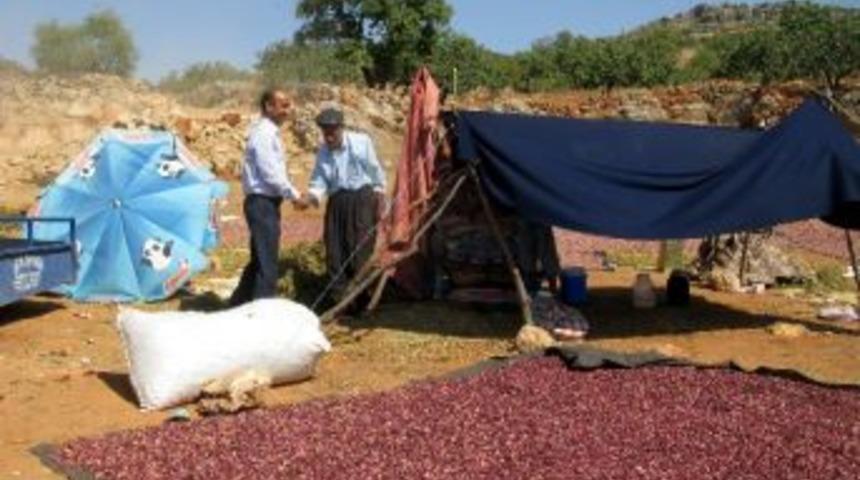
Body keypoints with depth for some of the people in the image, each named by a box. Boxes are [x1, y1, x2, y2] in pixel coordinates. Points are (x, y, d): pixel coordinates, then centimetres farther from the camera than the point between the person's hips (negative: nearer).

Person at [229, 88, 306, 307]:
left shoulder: (270, 132, 16)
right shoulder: (264, 133, -15)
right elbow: (270, 173, -21)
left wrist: (292, 194, 12)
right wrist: (294, 195, -14)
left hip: (266, 202, 10)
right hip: (262, 203, -10)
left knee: (260, 259, 17)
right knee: (267, 262, -4)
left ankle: (238, 305, 27)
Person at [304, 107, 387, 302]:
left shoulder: (361, 142, -6)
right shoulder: (323, 151, 6)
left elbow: (375, 169, 2)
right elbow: (319, 179, 4)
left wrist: (379, 193, 5)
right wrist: (314, 194, -15)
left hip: (362, 197, -4)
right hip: (337, 200, 4)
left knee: (360, 247, -6)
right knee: (335, 249, 2)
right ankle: (340, 296, 12)